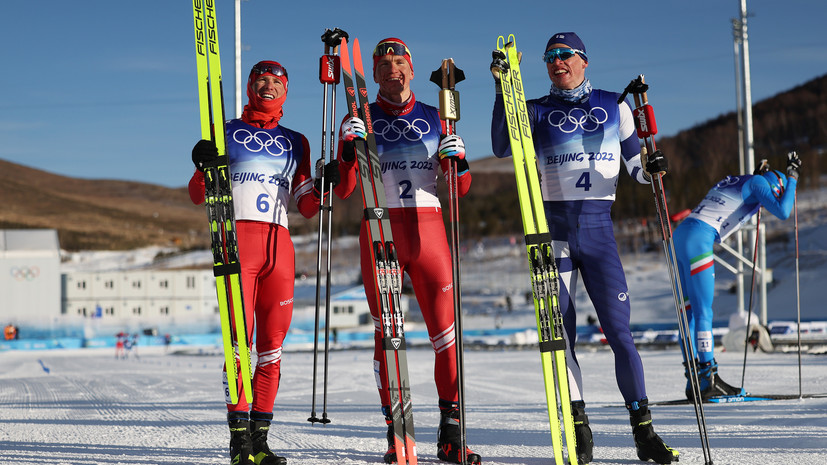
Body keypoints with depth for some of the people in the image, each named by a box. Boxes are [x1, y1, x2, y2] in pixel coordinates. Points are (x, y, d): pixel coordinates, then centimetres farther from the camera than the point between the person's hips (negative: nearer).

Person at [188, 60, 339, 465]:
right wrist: (204, 166, -11)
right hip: (237, 237, -3)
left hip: (279, 245, 3)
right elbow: (197, 196, 9)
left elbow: (306, 207, 18)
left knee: (272, 343, 0)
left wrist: (323, 185, -1)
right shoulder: (225, 133, 14)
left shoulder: (295, 143, 21)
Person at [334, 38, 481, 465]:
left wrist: (457, 160, -9)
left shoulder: (435, 120, 12)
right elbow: (342, 190, 0)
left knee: (445, 329, -5)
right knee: (387, 333, -1)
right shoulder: (360, 120, 8)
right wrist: (347, 149, -16)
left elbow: (460, 189, 12)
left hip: (428, 229, 1)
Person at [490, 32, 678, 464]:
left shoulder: (614, 106, 11)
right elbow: (502, 149, -5)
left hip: (598, 229, 0)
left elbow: (636, 165, 13)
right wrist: (503, 91, -10)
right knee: (560, 335, -2)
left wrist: (651, 168, -10)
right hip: (554, 229, 1)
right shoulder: (536, 111, 10)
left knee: (619, 331, -8)